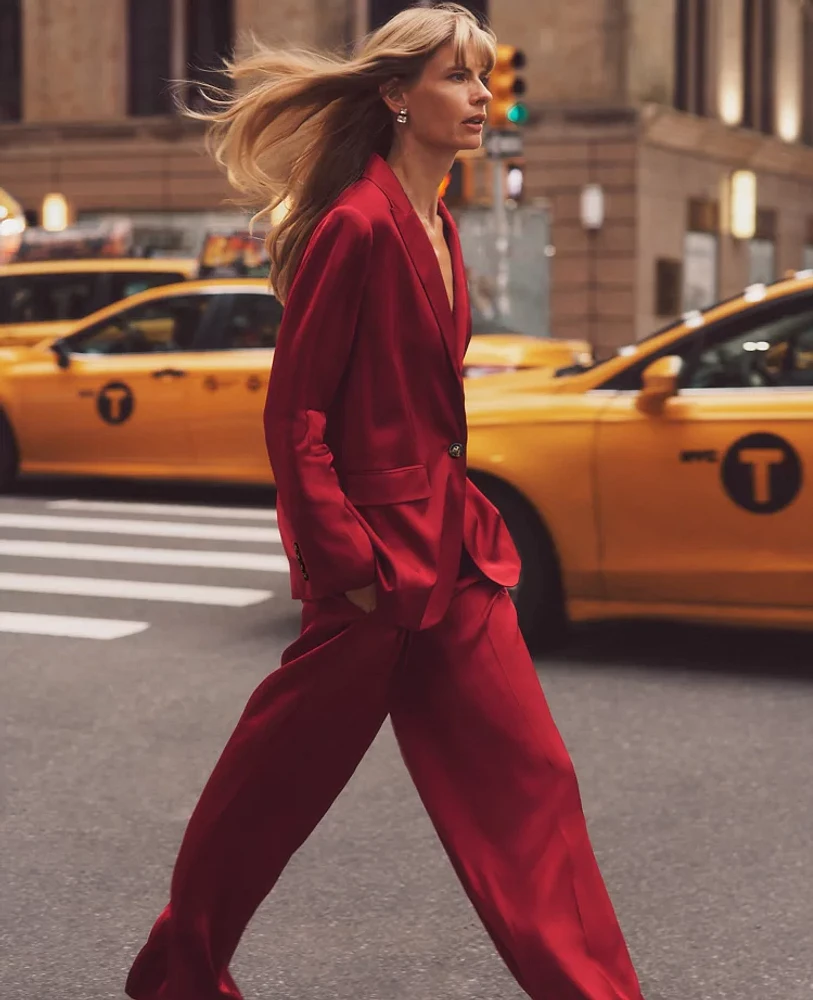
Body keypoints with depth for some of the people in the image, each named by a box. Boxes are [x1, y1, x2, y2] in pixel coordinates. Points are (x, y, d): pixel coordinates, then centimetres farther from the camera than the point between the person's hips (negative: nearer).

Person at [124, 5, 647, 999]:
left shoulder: (435, 229, 12)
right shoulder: (356, 227, -16)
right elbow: (293, 414, -16)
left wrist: (472, 525, 15)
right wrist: (346, 563, -17)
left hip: (450, 556, 9)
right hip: (377, 561, -8)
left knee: (527, 777, 6)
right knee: (276, 781, 8)